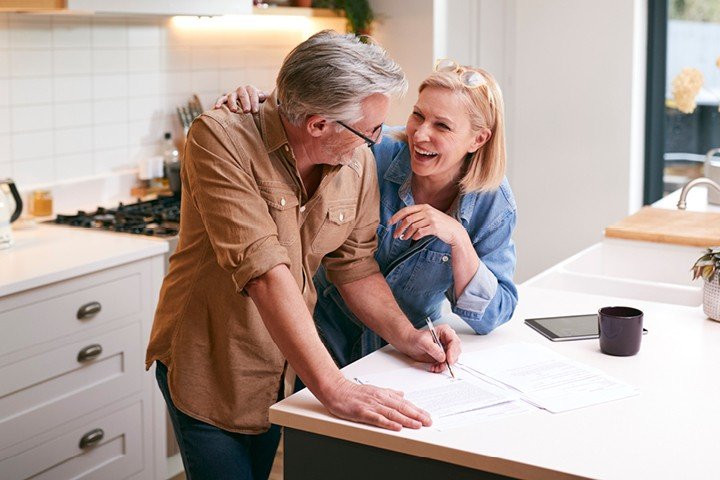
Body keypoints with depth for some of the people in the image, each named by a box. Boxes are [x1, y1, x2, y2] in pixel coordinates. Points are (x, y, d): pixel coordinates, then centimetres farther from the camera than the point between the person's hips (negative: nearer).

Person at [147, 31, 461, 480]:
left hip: (285, 369, 5)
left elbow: (356, 266, 4)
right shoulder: (219, 140, -26)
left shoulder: (358, 163, -8)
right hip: (208, 369, -5)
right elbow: (262, 269, -34)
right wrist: (333, 388, -39)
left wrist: (407, 336, -11)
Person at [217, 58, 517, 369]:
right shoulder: (374, 152, -16)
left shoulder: (494, 205, -11)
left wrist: (459, 239, -26)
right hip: (326, 339, -2)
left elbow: (492, 318, -13)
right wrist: (254, 100, -21)